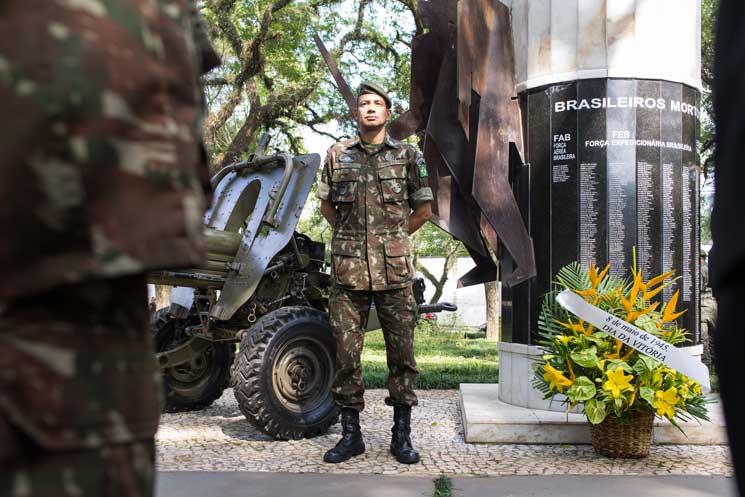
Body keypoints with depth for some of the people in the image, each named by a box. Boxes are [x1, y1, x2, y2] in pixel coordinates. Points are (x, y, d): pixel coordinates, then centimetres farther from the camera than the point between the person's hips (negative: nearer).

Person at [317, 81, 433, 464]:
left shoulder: (408, 155, 7)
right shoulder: (338, 155, 10)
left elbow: (424, 209, 11)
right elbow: (326, 205, 19)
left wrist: (392, 238, 10)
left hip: (394, 269, -1)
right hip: (348, 269, 1)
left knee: (401, 350, 3)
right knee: (345, 351, 2)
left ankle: (402, 434, 15)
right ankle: (351, 433, 14)